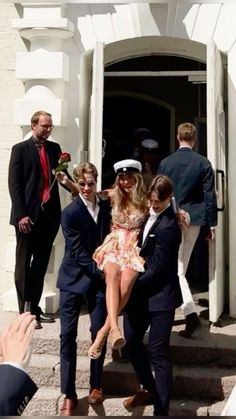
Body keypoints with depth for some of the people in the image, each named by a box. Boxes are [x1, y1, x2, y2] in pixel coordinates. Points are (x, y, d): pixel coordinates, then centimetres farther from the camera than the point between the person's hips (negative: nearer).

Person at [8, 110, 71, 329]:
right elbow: (14, 184, -6)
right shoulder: (20, 149, -1)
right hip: (28, 215, -5)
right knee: (24, 264, 4)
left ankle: (34, 309, 23)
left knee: (41, 263, 11)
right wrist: (21, 214, -14)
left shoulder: (54, 148, 13)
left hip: (49, 214, 5)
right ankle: (25, 312, 11)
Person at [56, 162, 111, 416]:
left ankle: (96, 386, 22)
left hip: (99, 277, 3)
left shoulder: (106, 207, 1)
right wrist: (101, 271, -17)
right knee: (68, 334, 0)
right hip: (74, 278, -3)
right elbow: (78, 253, -14)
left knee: (99, 331, 3)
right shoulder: (70, 213, -12)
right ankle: (69, 394, 12)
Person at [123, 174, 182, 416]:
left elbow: (156, 269, -19)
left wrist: (130, 286, -11)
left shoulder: (168, 226, -21)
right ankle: (150, 389, 39)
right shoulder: (150, 214, 5)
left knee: (158, 353, -1)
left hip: (160, 295, -9)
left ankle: (161, 409, 13)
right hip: (140, 292, 9)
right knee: (131, 342, 18)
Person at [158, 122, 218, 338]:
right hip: (194, 219, 2)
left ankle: (191, 312, -16)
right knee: (181, 266, 16)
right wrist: (211, 224, 4)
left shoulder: (165, 162, -1)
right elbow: (209, 195, -3)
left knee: (176, 269, -1)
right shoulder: (203, 163, -2)